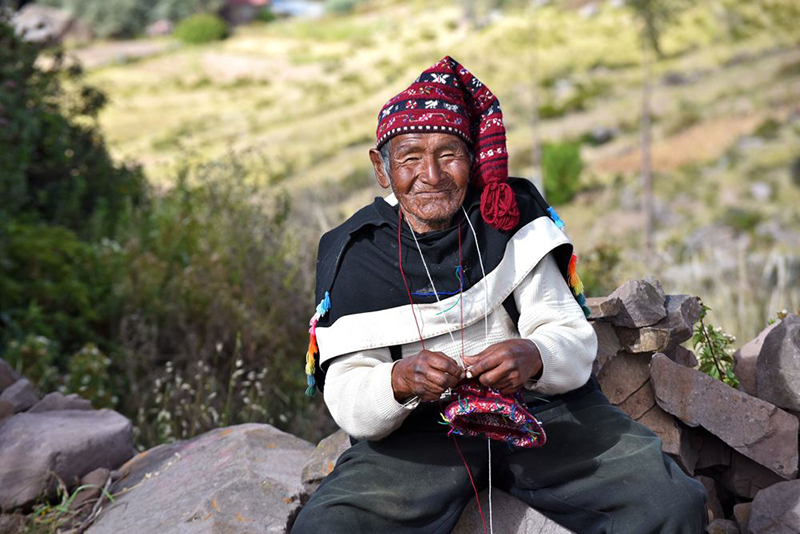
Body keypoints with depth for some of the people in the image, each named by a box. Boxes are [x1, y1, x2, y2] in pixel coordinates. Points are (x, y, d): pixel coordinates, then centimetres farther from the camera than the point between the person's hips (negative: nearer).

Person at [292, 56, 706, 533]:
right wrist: (400, 382, -31)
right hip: (418, 430, 0)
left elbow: (575, 341, -5)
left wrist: (534, 358, -30)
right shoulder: (353, 255, -2)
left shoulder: (510, 220, 0)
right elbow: (348, 403, -8)